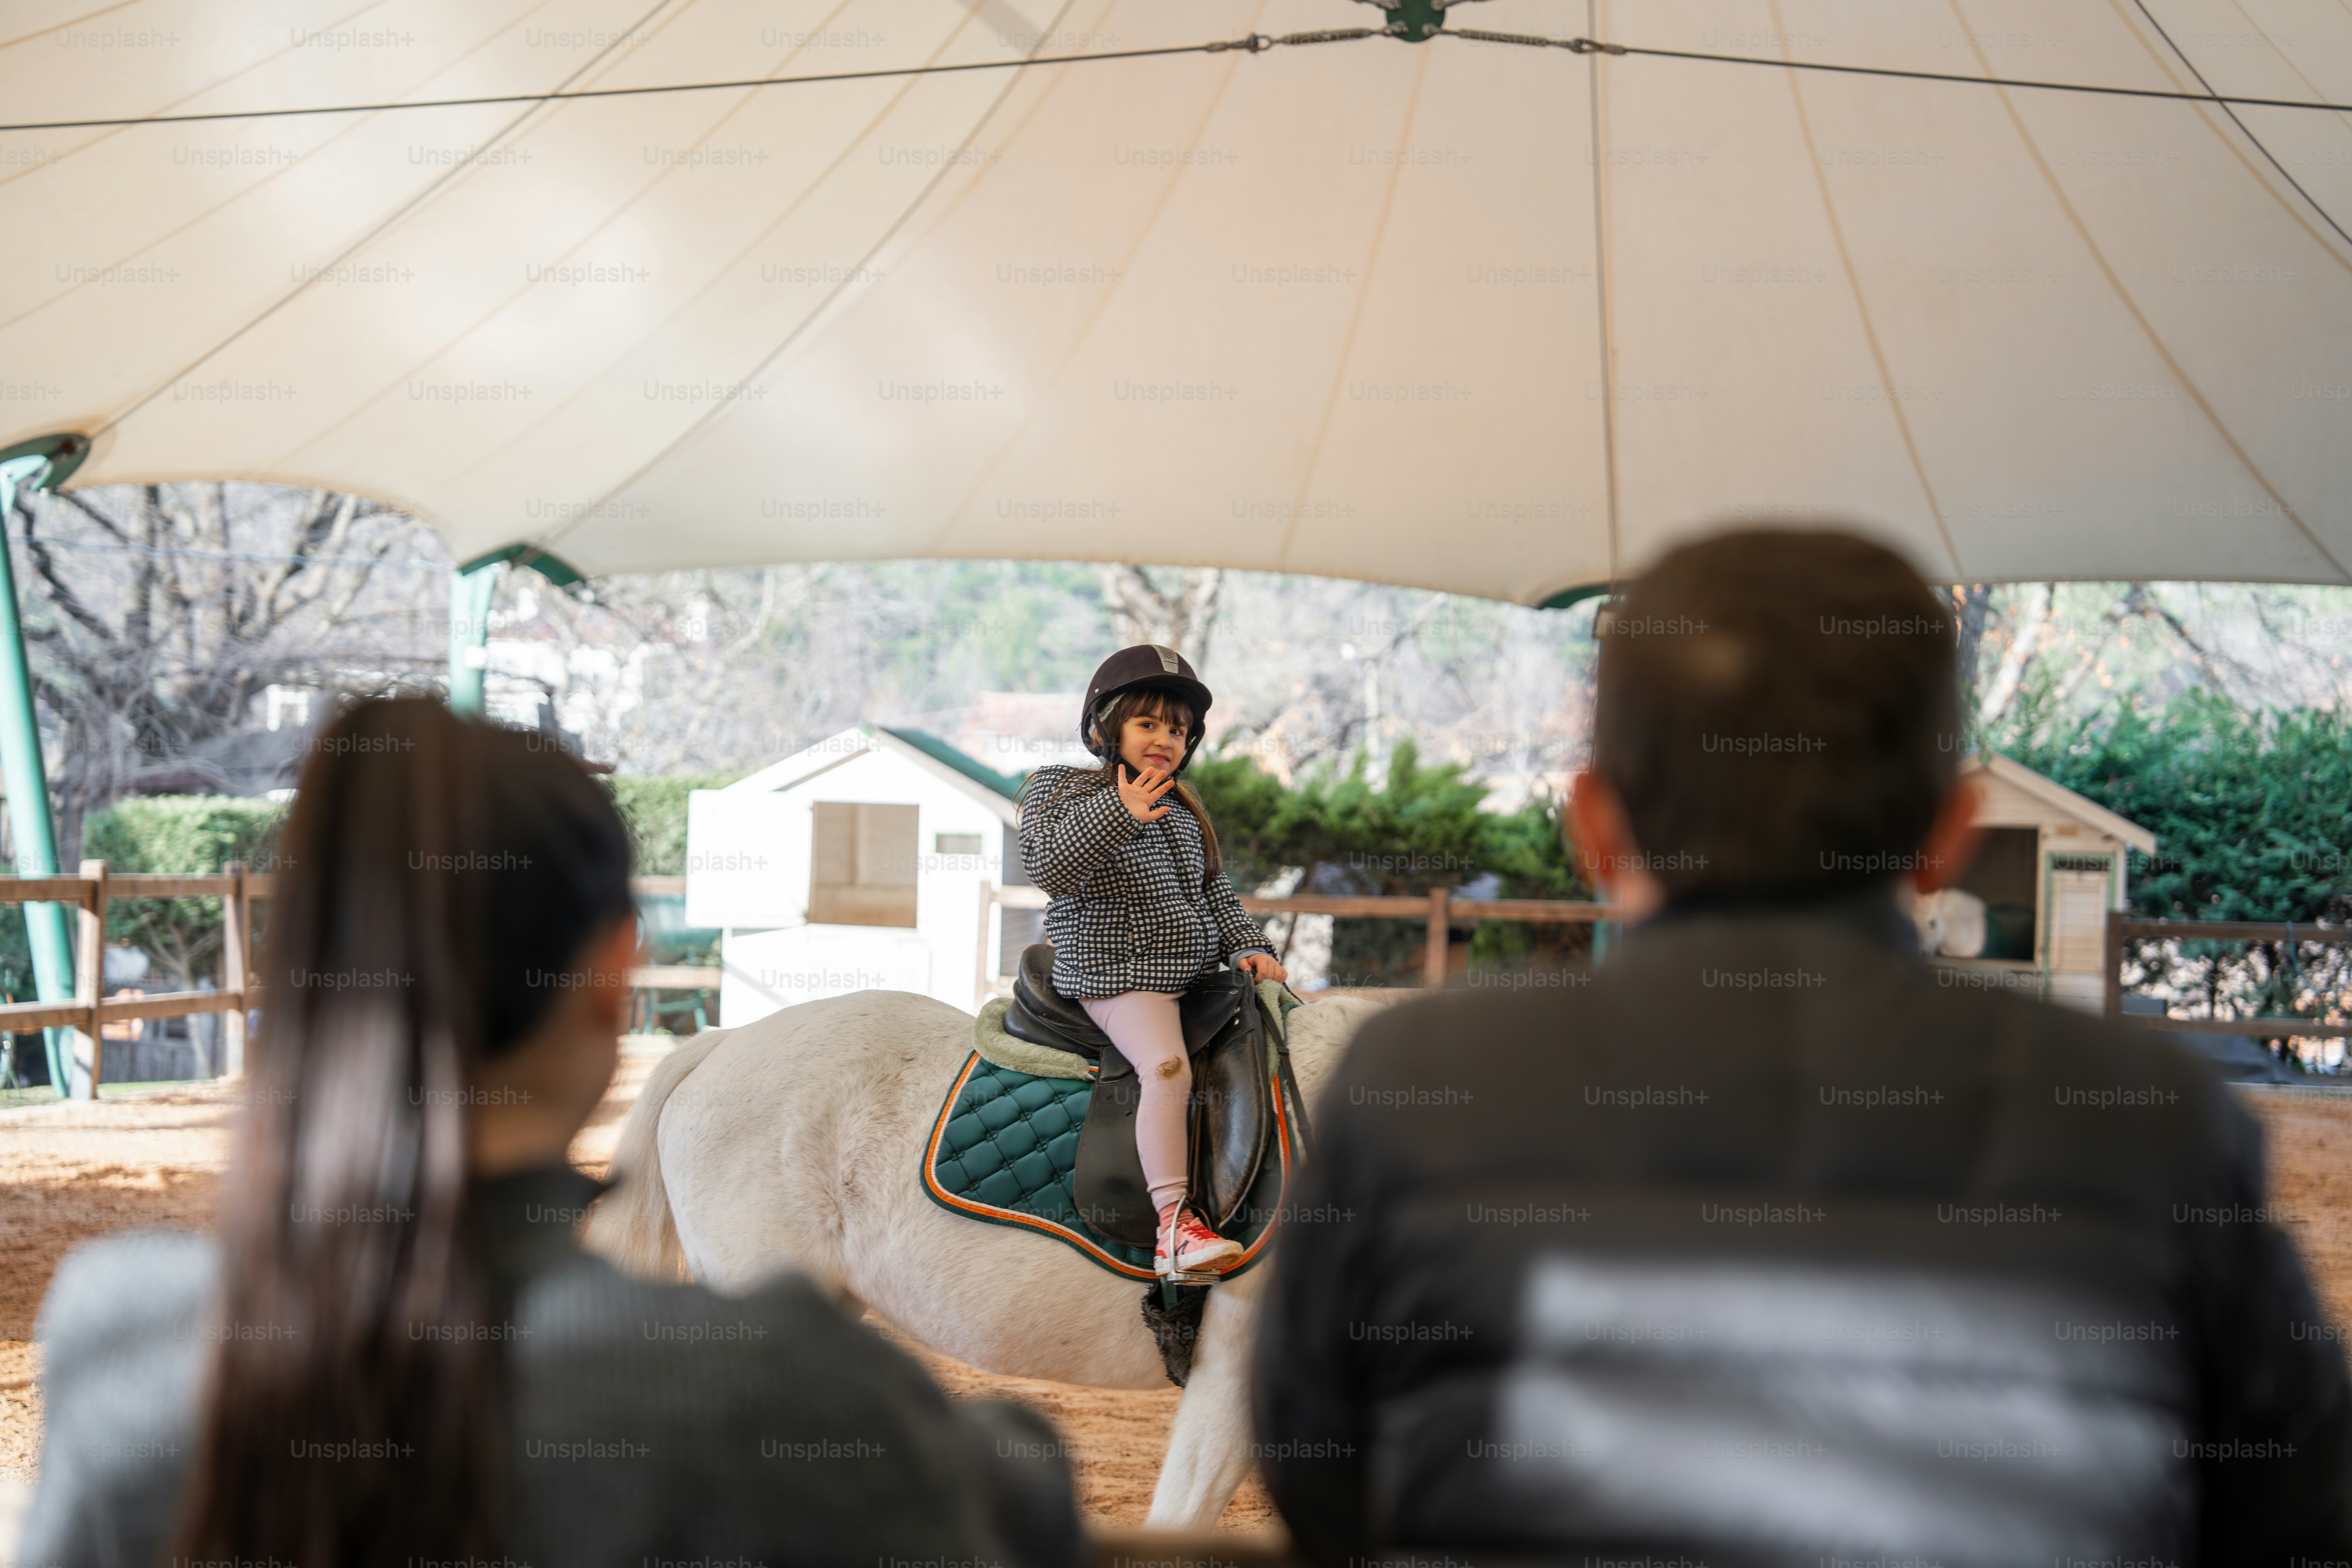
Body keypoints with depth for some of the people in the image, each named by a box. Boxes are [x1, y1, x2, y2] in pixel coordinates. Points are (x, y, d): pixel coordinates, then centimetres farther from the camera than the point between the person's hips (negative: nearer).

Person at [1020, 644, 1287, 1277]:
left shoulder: (1184, 813, 21)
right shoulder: (1061, 789, 0)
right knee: (1168, 1068, -29)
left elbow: (1215, 891, 22)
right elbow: (1048, 866, -16)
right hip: (1120, 968, -8)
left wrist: (1246, 946, 4)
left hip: (1195, 968, 8)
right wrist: (1116, 814, -28)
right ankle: (1175, 1226, -35)